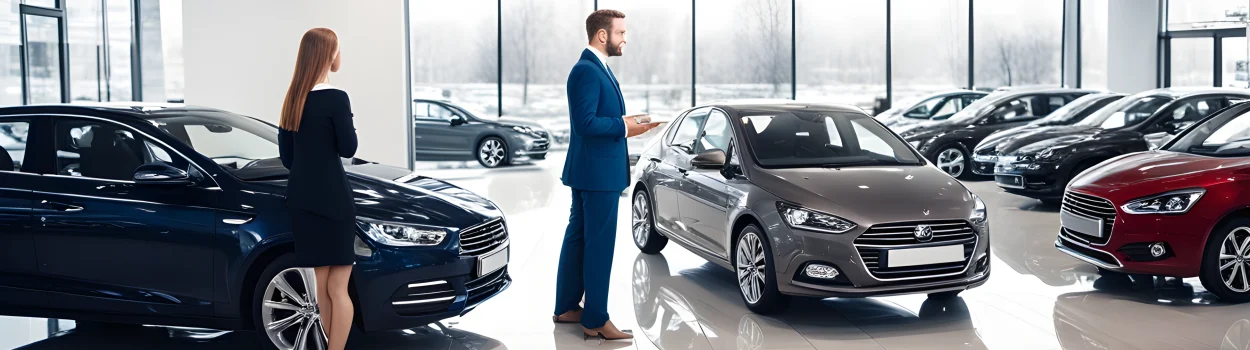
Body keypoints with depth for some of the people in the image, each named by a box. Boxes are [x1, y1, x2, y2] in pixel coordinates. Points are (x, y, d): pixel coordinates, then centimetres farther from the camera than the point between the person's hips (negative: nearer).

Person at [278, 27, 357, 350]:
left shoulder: (293, 99, 8)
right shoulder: (335, 98, -14)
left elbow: (285, 153, 12)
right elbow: (348, 148, -9)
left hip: (303, 198, 7)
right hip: (332, 199, -7)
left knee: (322, 285, 14)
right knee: (338, 288, -3)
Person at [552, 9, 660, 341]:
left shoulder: (596, 68, 15)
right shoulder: (586, 70, -18)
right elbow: (585, 123, -24)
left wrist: (627, 121, 5)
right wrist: (625, 127, -17)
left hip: (591, 170, 11)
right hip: (598, 171, -11)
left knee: (578, 239, 15)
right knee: (599, 245, -4)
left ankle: (566, 308, 25)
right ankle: (596, 320, 3)